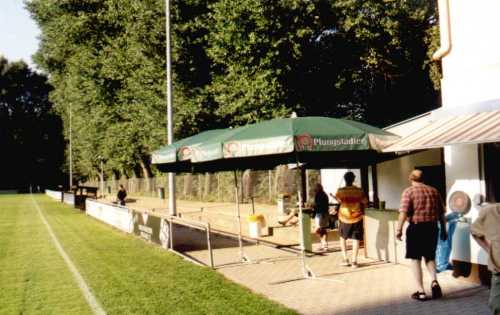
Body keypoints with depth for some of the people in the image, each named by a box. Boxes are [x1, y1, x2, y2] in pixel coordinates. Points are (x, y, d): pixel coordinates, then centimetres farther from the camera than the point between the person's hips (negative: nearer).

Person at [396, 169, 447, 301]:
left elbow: (404, 213, -16)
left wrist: (399, 229, -11)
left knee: (415, 259, 6)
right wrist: (443, 230, 19)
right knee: (430, 257, 20)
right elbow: (441, 213, 11)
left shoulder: (408, 191, -5)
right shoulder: (434, 191, 9)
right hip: (432, 227, 4)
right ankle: (434, 281, -2)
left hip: (416, 227, -4)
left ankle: (420, 291, 5)